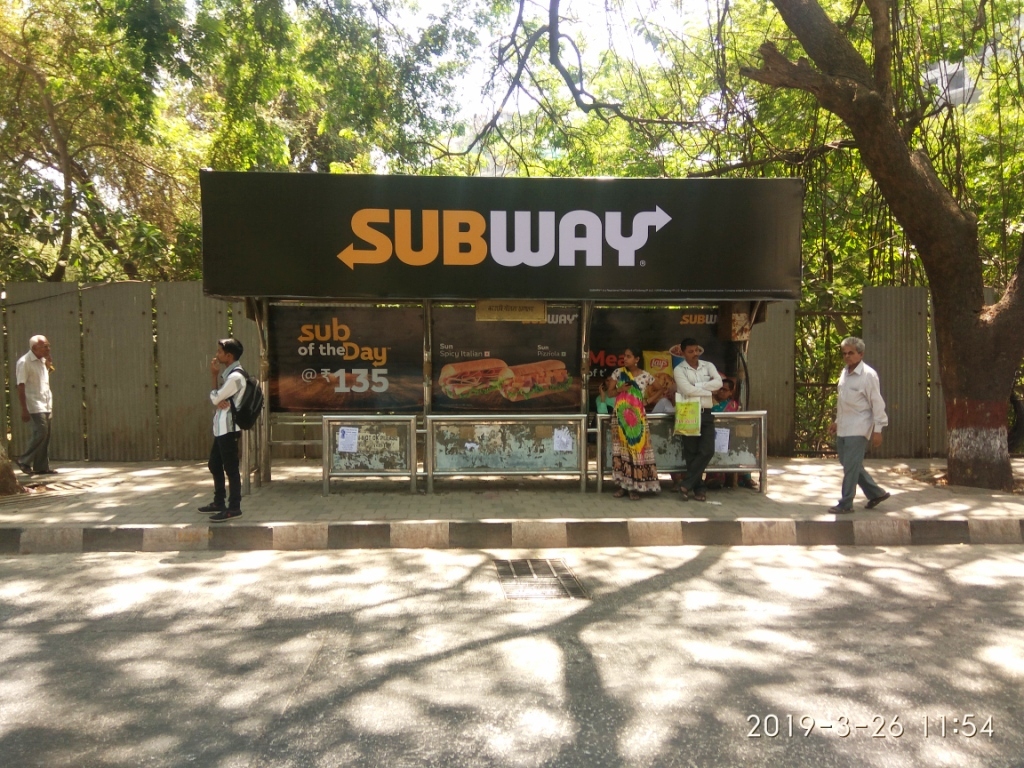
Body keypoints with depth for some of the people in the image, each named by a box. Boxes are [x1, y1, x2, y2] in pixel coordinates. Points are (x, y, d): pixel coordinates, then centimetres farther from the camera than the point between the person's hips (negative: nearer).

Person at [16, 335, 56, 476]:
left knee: (45, 435, 8)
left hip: (46, 404, 8)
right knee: (41, 433, -13)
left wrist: (49, 365, 7)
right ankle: (24, 461, 2)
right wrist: (24, 409, -17)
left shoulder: (43, 361, 11)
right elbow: (21, 387, -14)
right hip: (34, 405, -8)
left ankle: (41, 466, 13)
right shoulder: (24, 362, -11)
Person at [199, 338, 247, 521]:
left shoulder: (235, 376, -19)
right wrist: (219, 401, -13)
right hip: (221, 427, 11)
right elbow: (217, 398, 11)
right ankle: (219, 502, 29)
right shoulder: (228, 373, 14)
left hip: (228, 428, -11)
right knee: (215, 465, 18)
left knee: (231, 468, -4)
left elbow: (215, 398, -14)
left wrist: (214, 376, -5)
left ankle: (234, 507, 3)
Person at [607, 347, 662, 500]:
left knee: (637, 449, -5)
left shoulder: (645, 376, -2)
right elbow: (610, 392, 6)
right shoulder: (618, 373, 2)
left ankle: (635, 487, 1)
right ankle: (623, 485, 9)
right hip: (621, 416, 1)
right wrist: (619, 389, -14)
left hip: (637, 417, -1)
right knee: (621, 449, 2)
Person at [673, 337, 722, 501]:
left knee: (707, 451, -6)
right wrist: (708, 390, -5)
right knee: (692, 453, 1)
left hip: (706, 414, 3)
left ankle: (686, 485, 1)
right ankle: (699, 488, 12)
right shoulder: (679, 370, -2)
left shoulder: (708, 366, 10)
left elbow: (719, 383, -6)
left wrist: (697, 386, -11)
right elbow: (687, 390, -16)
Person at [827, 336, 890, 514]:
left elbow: (877, 403, -12)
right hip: (843, 429, 8)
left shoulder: (868, 374, -12)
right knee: (849, 464, 14)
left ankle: (845, 504, 5)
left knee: (851, 467, -4)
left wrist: (877, 429, -14)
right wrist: (837, 421, 21)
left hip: (858, 429, -8)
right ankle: (876, 493, 28)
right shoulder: (844, 373, 11)